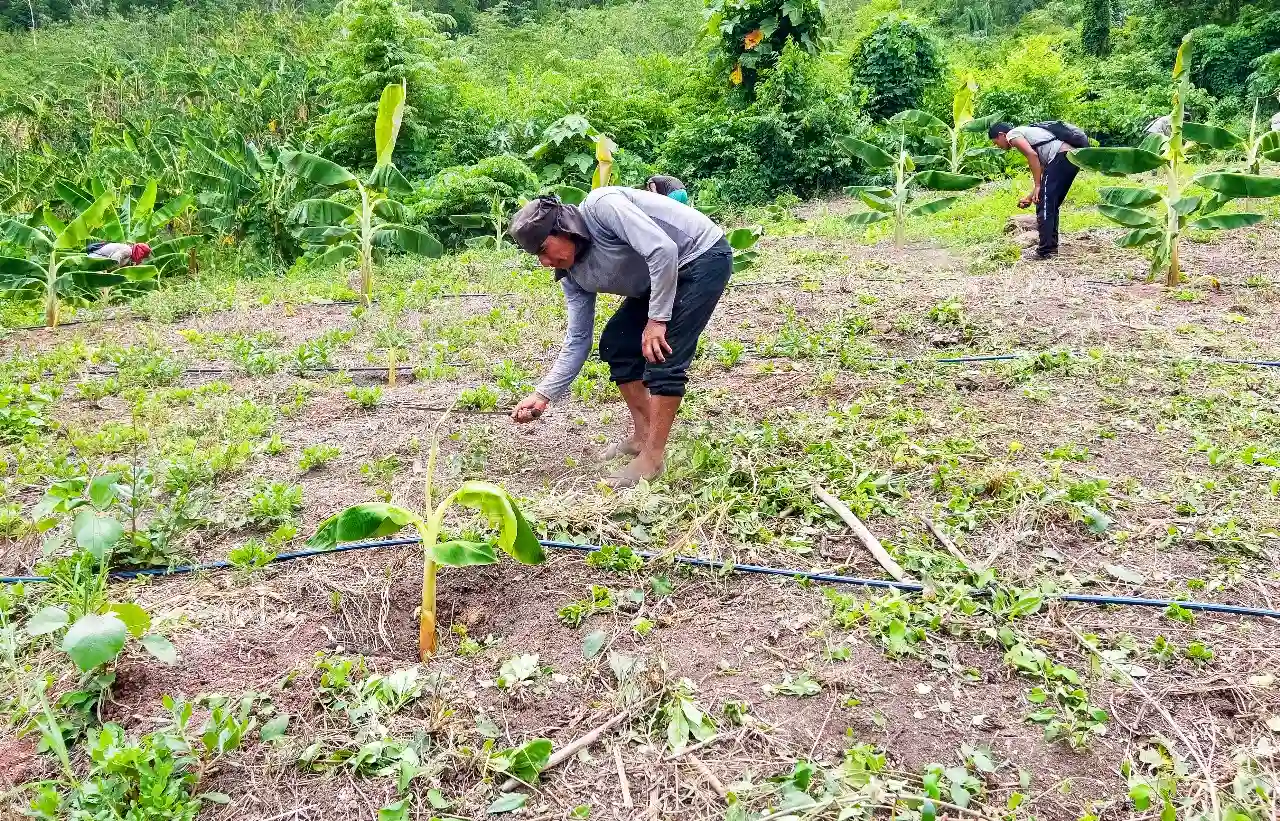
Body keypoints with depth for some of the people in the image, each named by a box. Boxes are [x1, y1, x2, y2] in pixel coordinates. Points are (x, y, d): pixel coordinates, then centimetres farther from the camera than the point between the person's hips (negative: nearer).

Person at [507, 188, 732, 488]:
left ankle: (652, 459, -9)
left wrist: (657, 319, -27)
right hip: (659, 278, 9)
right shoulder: (574, 277, -2)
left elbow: (663, 250, -33)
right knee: (614, 343, 7)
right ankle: (644, 435, 18)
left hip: (704, 256, -9)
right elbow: (578, 340, 0)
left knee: (663, 356, -17)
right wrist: (544, 394, -6)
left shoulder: (600, 206, -27)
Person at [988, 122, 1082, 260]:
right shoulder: (1027, 133, 33)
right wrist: (1030, 197, 33)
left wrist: (1037, 187, -10)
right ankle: (1051, 246, 23)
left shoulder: (1012, 135, 6)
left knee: (1044, 206, -5)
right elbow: (1042, 168, 31)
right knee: (1051, 206, 19)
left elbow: (1032, 155, -12)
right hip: (1074, 157, 9)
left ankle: (1045, 251, -3)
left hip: (1062, 157, -9)